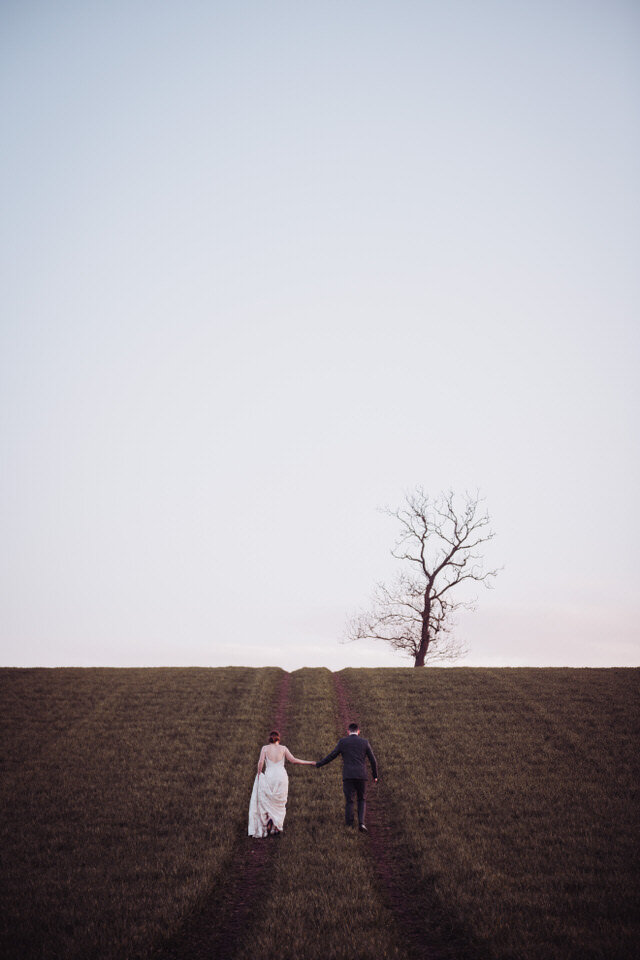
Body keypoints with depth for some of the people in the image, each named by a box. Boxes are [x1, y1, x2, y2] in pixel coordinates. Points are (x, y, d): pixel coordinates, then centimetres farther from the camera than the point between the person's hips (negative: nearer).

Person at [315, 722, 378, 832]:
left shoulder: (342, 742, 4)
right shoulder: (365, 742, 7)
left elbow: (331, 756, 2)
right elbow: (373, 760, 8)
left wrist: (318, 764, 15)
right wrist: (375, 776, 20)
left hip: (348, 776, -1)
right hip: (361, 776, 1)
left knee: (349, 802, 4)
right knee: (361, 800, 17)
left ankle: (349, 828, 0)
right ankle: (361, 823, -1)